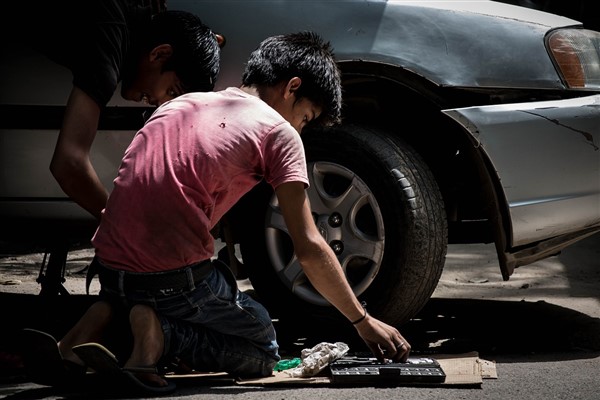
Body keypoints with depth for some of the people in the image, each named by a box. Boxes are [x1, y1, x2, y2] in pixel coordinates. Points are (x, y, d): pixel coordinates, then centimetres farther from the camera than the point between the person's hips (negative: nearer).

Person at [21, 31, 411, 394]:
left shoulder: (180, 104, 20)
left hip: (109, 268, 7)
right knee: (263, 351, 14)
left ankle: (108, 317, 5)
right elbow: (309, 248, -4)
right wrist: (364, 322, 6)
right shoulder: (278, 132, 0)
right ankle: (161, 333, -11)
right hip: (176, 278, -6)